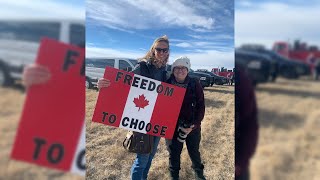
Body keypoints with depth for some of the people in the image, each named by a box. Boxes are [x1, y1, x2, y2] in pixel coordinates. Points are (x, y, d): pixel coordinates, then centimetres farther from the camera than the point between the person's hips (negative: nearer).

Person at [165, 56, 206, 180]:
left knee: (194, 152, 18)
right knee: (174, 154, 13)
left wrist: (194, 124, -14)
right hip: (172, 127, 0)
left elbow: (201, 107, -5)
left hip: (192, 127, 1)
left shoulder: (195, 85, -7)